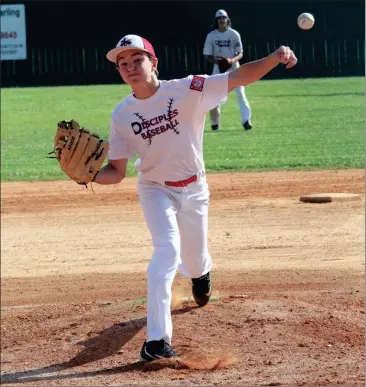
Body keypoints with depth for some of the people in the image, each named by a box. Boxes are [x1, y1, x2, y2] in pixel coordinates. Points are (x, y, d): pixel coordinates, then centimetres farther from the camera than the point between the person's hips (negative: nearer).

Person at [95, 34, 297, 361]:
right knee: (168, 250, -24)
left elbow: (240, 77, -21)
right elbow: (116, 172, -9)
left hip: (194, 190, 1)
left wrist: (275, 58, -37)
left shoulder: (189, 90, -16)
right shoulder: (122, 115, -10)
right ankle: (156, 340, -25)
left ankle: (201, 273, 59)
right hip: (156, 190, -1)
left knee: (194, 258, 17)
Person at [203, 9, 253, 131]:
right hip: (218, 67, 1)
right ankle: (214, 122, 15)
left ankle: (246, 120, -17)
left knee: (240, 93, -12)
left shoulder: (234, 34, -5)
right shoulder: (211, 36, -2)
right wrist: (216, 61, -21)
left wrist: (232, 60, -26)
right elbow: (207, 55, 0)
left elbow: (240, 54, -5)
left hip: (233, 67, -1)